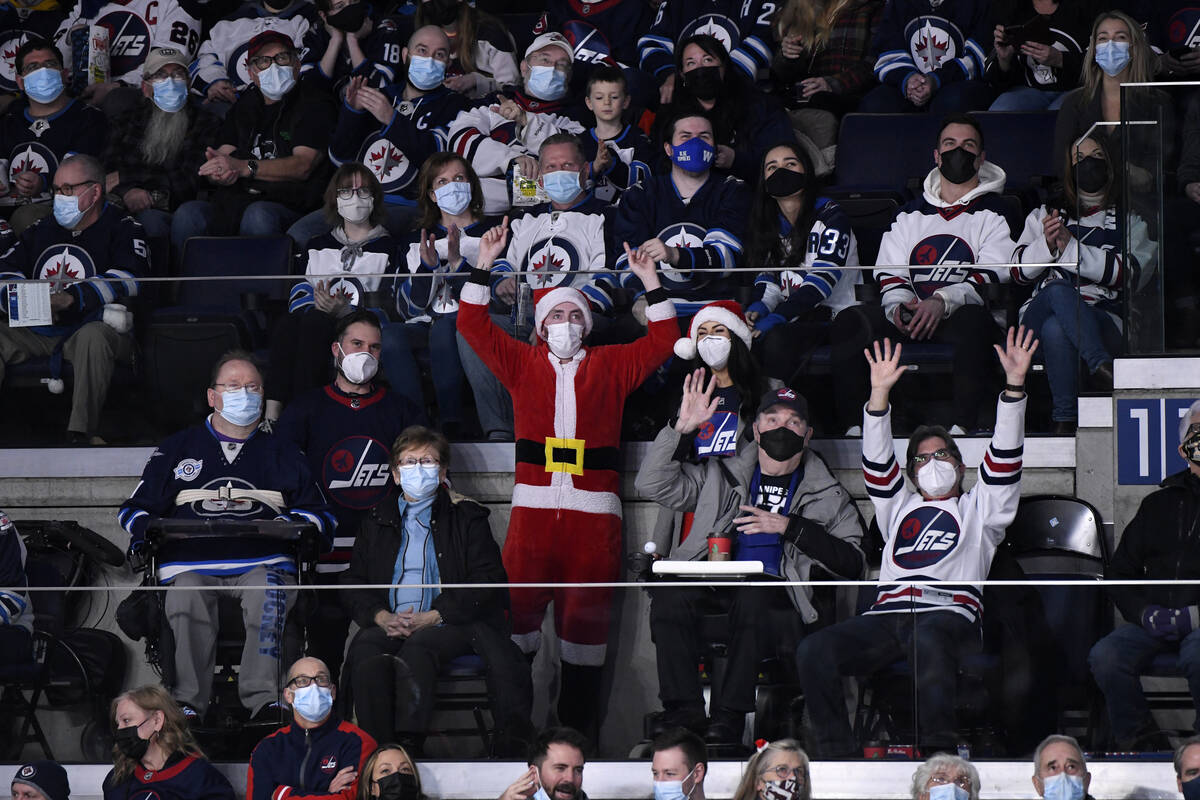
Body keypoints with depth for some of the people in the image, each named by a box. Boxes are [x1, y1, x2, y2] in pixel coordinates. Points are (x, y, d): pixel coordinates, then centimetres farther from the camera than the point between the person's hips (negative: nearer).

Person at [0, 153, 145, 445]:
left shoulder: (123, 229, 2)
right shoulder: (42, 230, 20)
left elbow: (129, 278, -16)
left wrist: (72, 298, -29)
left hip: (96, 328, -5)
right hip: (39, 332, 5)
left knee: (93, 335, -39)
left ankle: (82, 433, -42)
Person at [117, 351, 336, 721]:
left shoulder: (282, 454, 26)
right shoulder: (177, 449, 24)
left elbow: (320, 514, 24)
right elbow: (136, 508, 23)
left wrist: (292, 525, 0)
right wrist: (143, 532, -1)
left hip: (262, 561, 0)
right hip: (190, 561, 0)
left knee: (267, 592, -36)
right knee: (185, 597, -35)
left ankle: (263, 699, -41)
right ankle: (187, 704, -36)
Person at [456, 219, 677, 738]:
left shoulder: (610, 366, 16)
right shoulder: (522, 364, 15)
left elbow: (661, 343, 10)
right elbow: (472, 325, 9)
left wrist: (650, 282, 4)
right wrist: (484, 265, 2)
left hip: (594, 509, 0)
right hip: (533, 504, 0)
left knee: (586, 610, 2)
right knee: (518, 602, -6)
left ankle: (579, 721, 8)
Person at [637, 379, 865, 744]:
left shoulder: (829, 497, 15)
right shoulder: (723, 477, 22)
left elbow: (853, 564, 1)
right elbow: (653, 483, 14)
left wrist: (790, 527, -8)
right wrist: (681, 427, 3)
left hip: (782, 598, -2)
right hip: (715, 590, 2)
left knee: (752, 595, -38)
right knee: (668, 591, -30)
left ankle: (729, 717, -34)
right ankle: (683, 711, -29)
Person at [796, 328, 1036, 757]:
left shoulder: (977, 509, 27)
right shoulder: (901, 508, 36)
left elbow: (1004, 458, 16)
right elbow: (877, 463, 25)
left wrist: (1014, 385, 5)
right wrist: (880, 393, 14)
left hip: (949, 613, -4)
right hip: (885, 616, 4)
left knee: (928, 639, -43)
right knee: (813, 650, -26)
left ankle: (938, 751, -42)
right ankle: (834, 757, -28)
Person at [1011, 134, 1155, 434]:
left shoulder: (1129, 221, 19)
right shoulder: (1044, 215, 25)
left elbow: (1132, 273, -1)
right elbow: (1018, 271, 12)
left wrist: (1071, 249, -10)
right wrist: (1046, 245, -10)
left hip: (1103, 321, -1)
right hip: (1039, 313, 1)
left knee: (1056, 328, -39)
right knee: (1058, 290, -38)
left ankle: (1065, 419, -44)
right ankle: (1102, 369, -50)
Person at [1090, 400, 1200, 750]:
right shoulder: (1160, 503, 19)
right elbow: (1120, 573, 21)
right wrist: (1145, 613, 0)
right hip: (1154, 621, 4)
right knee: (1105, 657, -25)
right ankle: (1139, 741, -8)